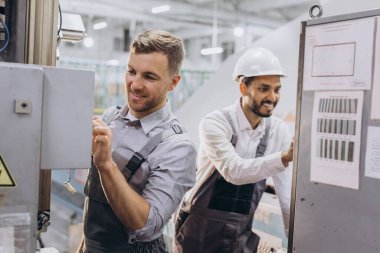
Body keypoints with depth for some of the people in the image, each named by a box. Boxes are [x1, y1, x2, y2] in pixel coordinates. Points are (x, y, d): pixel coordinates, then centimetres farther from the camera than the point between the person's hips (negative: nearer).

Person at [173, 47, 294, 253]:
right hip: (200, 229, -4)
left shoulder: (278, 131, -4)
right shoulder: (215, 123, -17)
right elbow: (234, 171, -32)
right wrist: (285, 157, -43)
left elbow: (287, 192, -2)